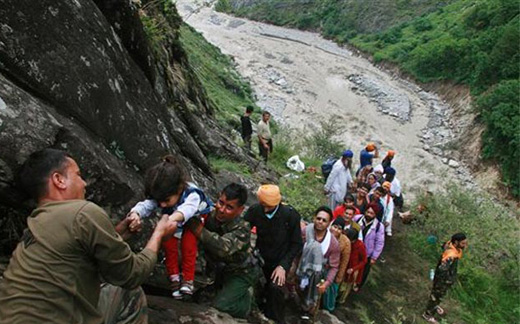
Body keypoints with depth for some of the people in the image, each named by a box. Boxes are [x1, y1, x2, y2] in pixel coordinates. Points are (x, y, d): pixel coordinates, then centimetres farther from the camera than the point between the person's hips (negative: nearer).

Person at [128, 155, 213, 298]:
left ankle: (188, 279, -11)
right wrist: (135, 214, -68)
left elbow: (187, 209, -65)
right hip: (174, 222, 4)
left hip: (197, 217, -4)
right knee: (168, 242, -15)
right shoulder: (161, 195, -31)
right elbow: (145, 205, -44)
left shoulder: (192, 194, -45)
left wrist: (172, 218, -86)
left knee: (188, 241, -24)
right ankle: (174, 276, 2)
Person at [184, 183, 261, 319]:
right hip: (220, 269, 6)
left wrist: (199, 230, -50)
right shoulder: (210, 215, -18)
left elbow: (224, 248, -49)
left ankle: (247, 297, 14)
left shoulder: (242, 229, -31)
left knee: (221, 307, -15)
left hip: (241, 272, -6)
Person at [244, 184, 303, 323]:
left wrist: (283, 266, -19)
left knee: (275, 288, -22)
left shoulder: (291, 215, -17)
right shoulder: (254, 211, -14)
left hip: (280, 261, -2)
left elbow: (296, 244, -11)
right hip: (260, 259, 2)